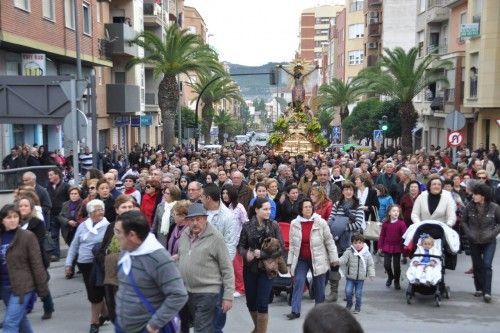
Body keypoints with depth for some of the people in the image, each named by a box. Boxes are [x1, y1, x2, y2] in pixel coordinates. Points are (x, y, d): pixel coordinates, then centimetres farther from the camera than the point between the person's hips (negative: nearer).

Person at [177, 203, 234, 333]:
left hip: (207, 293, -6)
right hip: (186, 291, 7)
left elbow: (227, 269, -13)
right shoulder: (184, 235, 5)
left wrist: (228, 296, -14)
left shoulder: (215, 238, -15)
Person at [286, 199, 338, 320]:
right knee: (298, 283, -8)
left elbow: (329, 241, -3)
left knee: (319, 286, 8)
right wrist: (290, 262, 5)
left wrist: (334, 258, -2)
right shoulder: (294, 224, -2)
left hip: (318, 259, -1)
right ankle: (295, 311, -6)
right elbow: (292, 245, 5)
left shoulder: (321, 222, -9)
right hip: (301, 260, 1)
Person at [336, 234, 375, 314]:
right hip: (350, 277, 0)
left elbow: (370, 265, 3)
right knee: (348, 291, -7)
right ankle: (349, 303, 20)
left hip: (361, 278, 0)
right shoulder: (349, 252, -5)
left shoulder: (367, 254, -2)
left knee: (358, 294, 6)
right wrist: (338, 261, -37)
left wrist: (371, 274, -6)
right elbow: (343, 259, -16)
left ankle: (357, 307, 26)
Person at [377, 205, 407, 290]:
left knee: (396, 265, 6)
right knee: (386, 264, 2)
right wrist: (380, 246, 5)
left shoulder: (401, 223, -9)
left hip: (397, 247, -2)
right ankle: (390, 277, 31)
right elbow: (382, 235, 4)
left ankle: (397, 281, 25)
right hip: (387, 247, 2)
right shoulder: (385, 223, -2)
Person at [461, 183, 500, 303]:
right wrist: (469, 233, -5)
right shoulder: (470, 206, -6)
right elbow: (463, 221, 6)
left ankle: (487, 292, -5)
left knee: (487, 265, -11)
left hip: (489, 242, -2)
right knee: (477, 265, 10)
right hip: (474, 241, 2)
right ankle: (479, 289, 25)